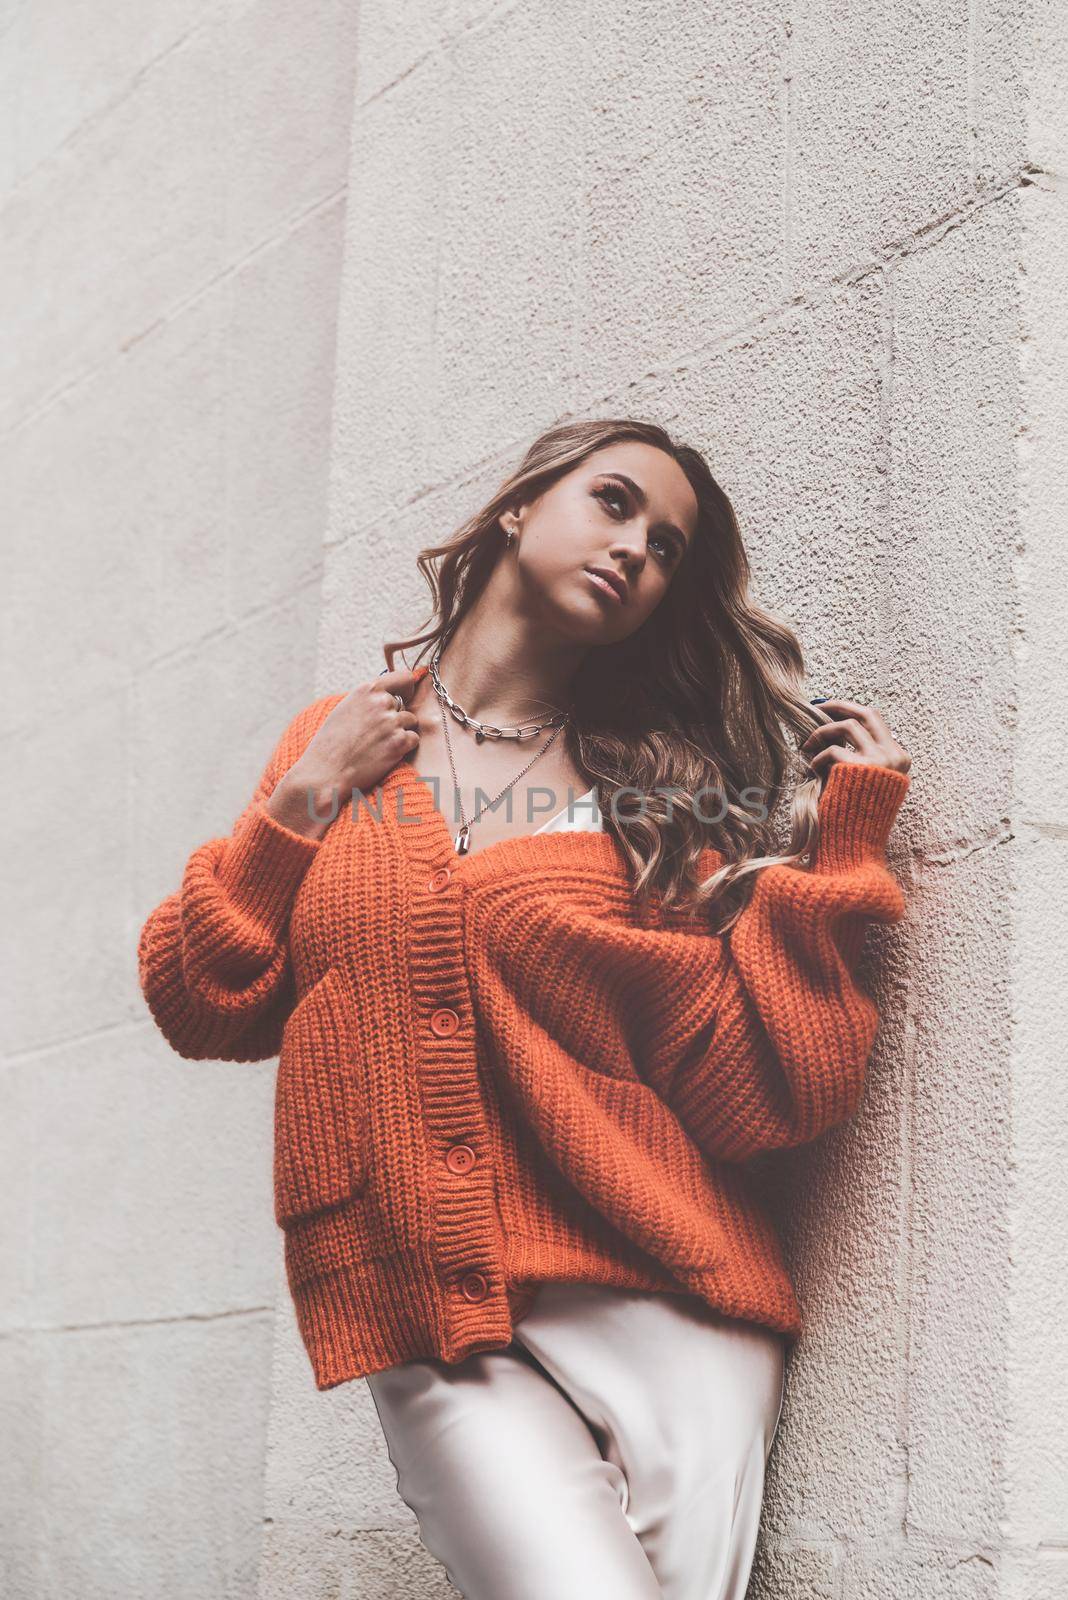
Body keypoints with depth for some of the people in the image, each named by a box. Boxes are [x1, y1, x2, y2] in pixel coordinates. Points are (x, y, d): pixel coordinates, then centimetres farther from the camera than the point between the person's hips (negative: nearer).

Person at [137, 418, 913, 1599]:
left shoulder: (661, 798, 10)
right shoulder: (338, 744, 14)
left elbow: (754, 1098, -1)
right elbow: (199, 1009, 13)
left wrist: (832, 848, -4)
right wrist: (301, 804, 4)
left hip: (657, 1320, 1)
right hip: (432, 1340, -1)